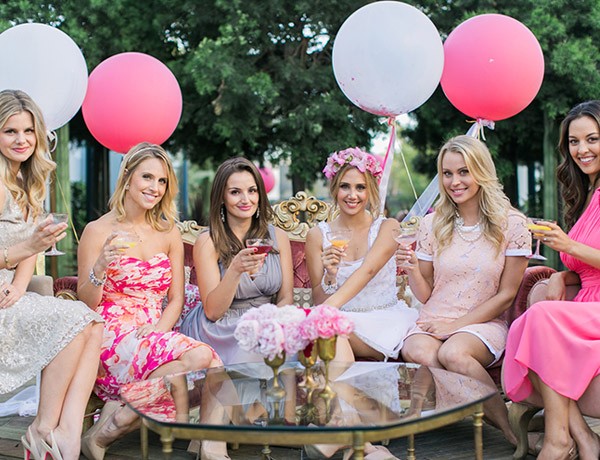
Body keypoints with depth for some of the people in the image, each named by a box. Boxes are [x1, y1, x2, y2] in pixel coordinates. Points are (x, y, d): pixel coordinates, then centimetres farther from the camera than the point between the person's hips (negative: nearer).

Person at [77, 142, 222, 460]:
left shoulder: (169, 234, 16)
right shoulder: (98, 231, 2)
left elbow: (176, 299, 12)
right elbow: (84, 303, 1)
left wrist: (160, 326, -9)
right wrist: (101, 266, -18)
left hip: (154, 336, 5)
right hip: (111, 336, -4)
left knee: (213, 368, -29)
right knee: (200, 356, -31)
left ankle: (121, 415, -16)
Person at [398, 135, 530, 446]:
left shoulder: (511, 223, -1)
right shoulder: (432, 224, 6)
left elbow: (506, 295, 0)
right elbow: (425, 295, 9)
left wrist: (456, 325, -9)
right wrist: (411, 269, -13)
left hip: (483, 323, -2)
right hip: (433, 323, 3)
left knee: (452, 352, -36)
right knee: (416, 351, -33)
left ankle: (510, 424, -14)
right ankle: (503, 421, -17)